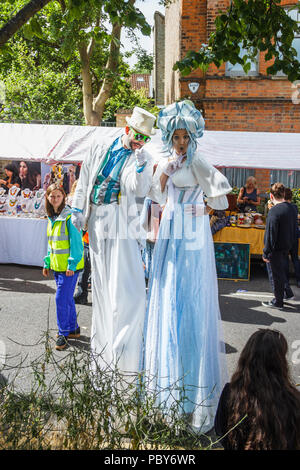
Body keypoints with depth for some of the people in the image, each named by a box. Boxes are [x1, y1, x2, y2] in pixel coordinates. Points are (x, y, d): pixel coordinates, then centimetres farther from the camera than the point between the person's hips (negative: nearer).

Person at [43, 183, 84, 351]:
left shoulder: (70, 216, -13)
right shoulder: (51, 217, 12)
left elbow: (76, 242, -15)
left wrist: (72, 264, -18)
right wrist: (47, 263, 18)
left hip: (69, 266, -8)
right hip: (57, 265, 8)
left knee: (62, 298, -7)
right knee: (67, 298, 15)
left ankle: (64, 333, 5)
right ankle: (73, 329, 27)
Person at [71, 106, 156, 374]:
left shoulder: (143, 159, 3)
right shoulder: (100, 148, 10)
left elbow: (140, 190, -11)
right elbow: (84, 181, 13)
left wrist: (140, 162, -18)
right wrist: (78, 209, 7)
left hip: (122, 226, -3)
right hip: (97, 224, 3)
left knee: (125, 287, -8)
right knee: (101, 286, 11)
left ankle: (124, 352, 0)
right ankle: (102, 351, 24)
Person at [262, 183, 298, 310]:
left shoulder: (274, 211, -23)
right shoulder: (291, 208, 3)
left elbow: (270, 234, -22)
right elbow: (294, 228, 13)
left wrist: (266, 253, -16)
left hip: (277, 248, -8)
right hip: (287, 246, 8)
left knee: (277, 274, 4)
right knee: (282, 270, 24)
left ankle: (278, 302, 15)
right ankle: (287, 292, 34)